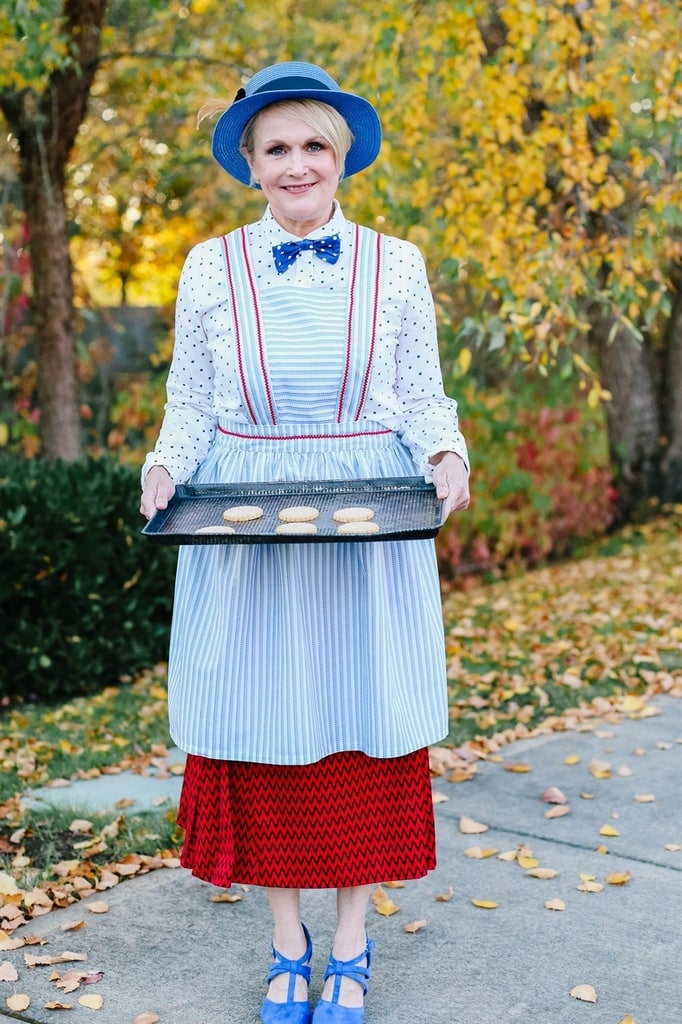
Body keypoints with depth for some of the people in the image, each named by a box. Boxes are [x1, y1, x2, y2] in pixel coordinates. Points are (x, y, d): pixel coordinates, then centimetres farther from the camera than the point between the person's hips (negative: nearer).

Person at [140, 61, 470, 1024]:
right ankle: (288, 945, 25)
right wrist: (166, 466, -8)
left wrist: (447, 455, -11)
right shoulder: (211, 267, 4)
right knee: (264, 732, 5)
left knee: (365, 726, 4)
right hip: (244, 529, 1)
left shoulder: (395, 264, 4)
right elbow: (190, 404, 10)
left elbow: (424, 399, 9)